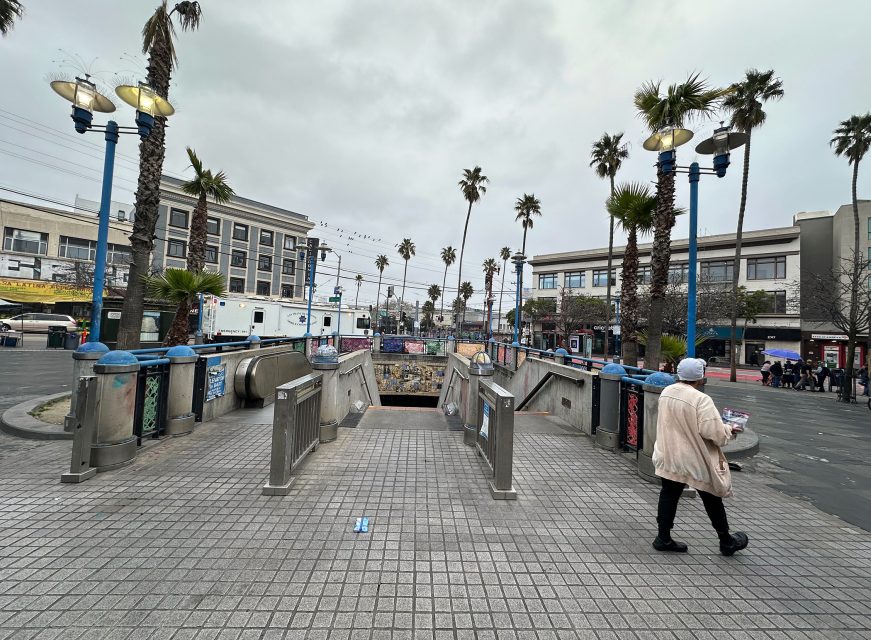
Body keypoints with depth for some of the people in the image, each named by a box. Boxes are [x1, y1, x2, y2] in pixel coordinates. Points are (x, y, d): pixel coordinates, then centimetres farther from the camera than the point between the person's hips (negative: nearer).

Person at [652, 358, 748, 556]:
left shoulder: (666, 392, -3)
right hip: (695, 461, -5)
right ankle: (727, 542, 37)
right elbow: (714, 432, -23)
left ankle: (663, 538, 21)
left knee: (669, 494, 14)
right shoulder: (701, 400, -24)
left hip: (668, 456, 5)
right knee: (712, 500, 16)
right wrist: (729, 431, -1)